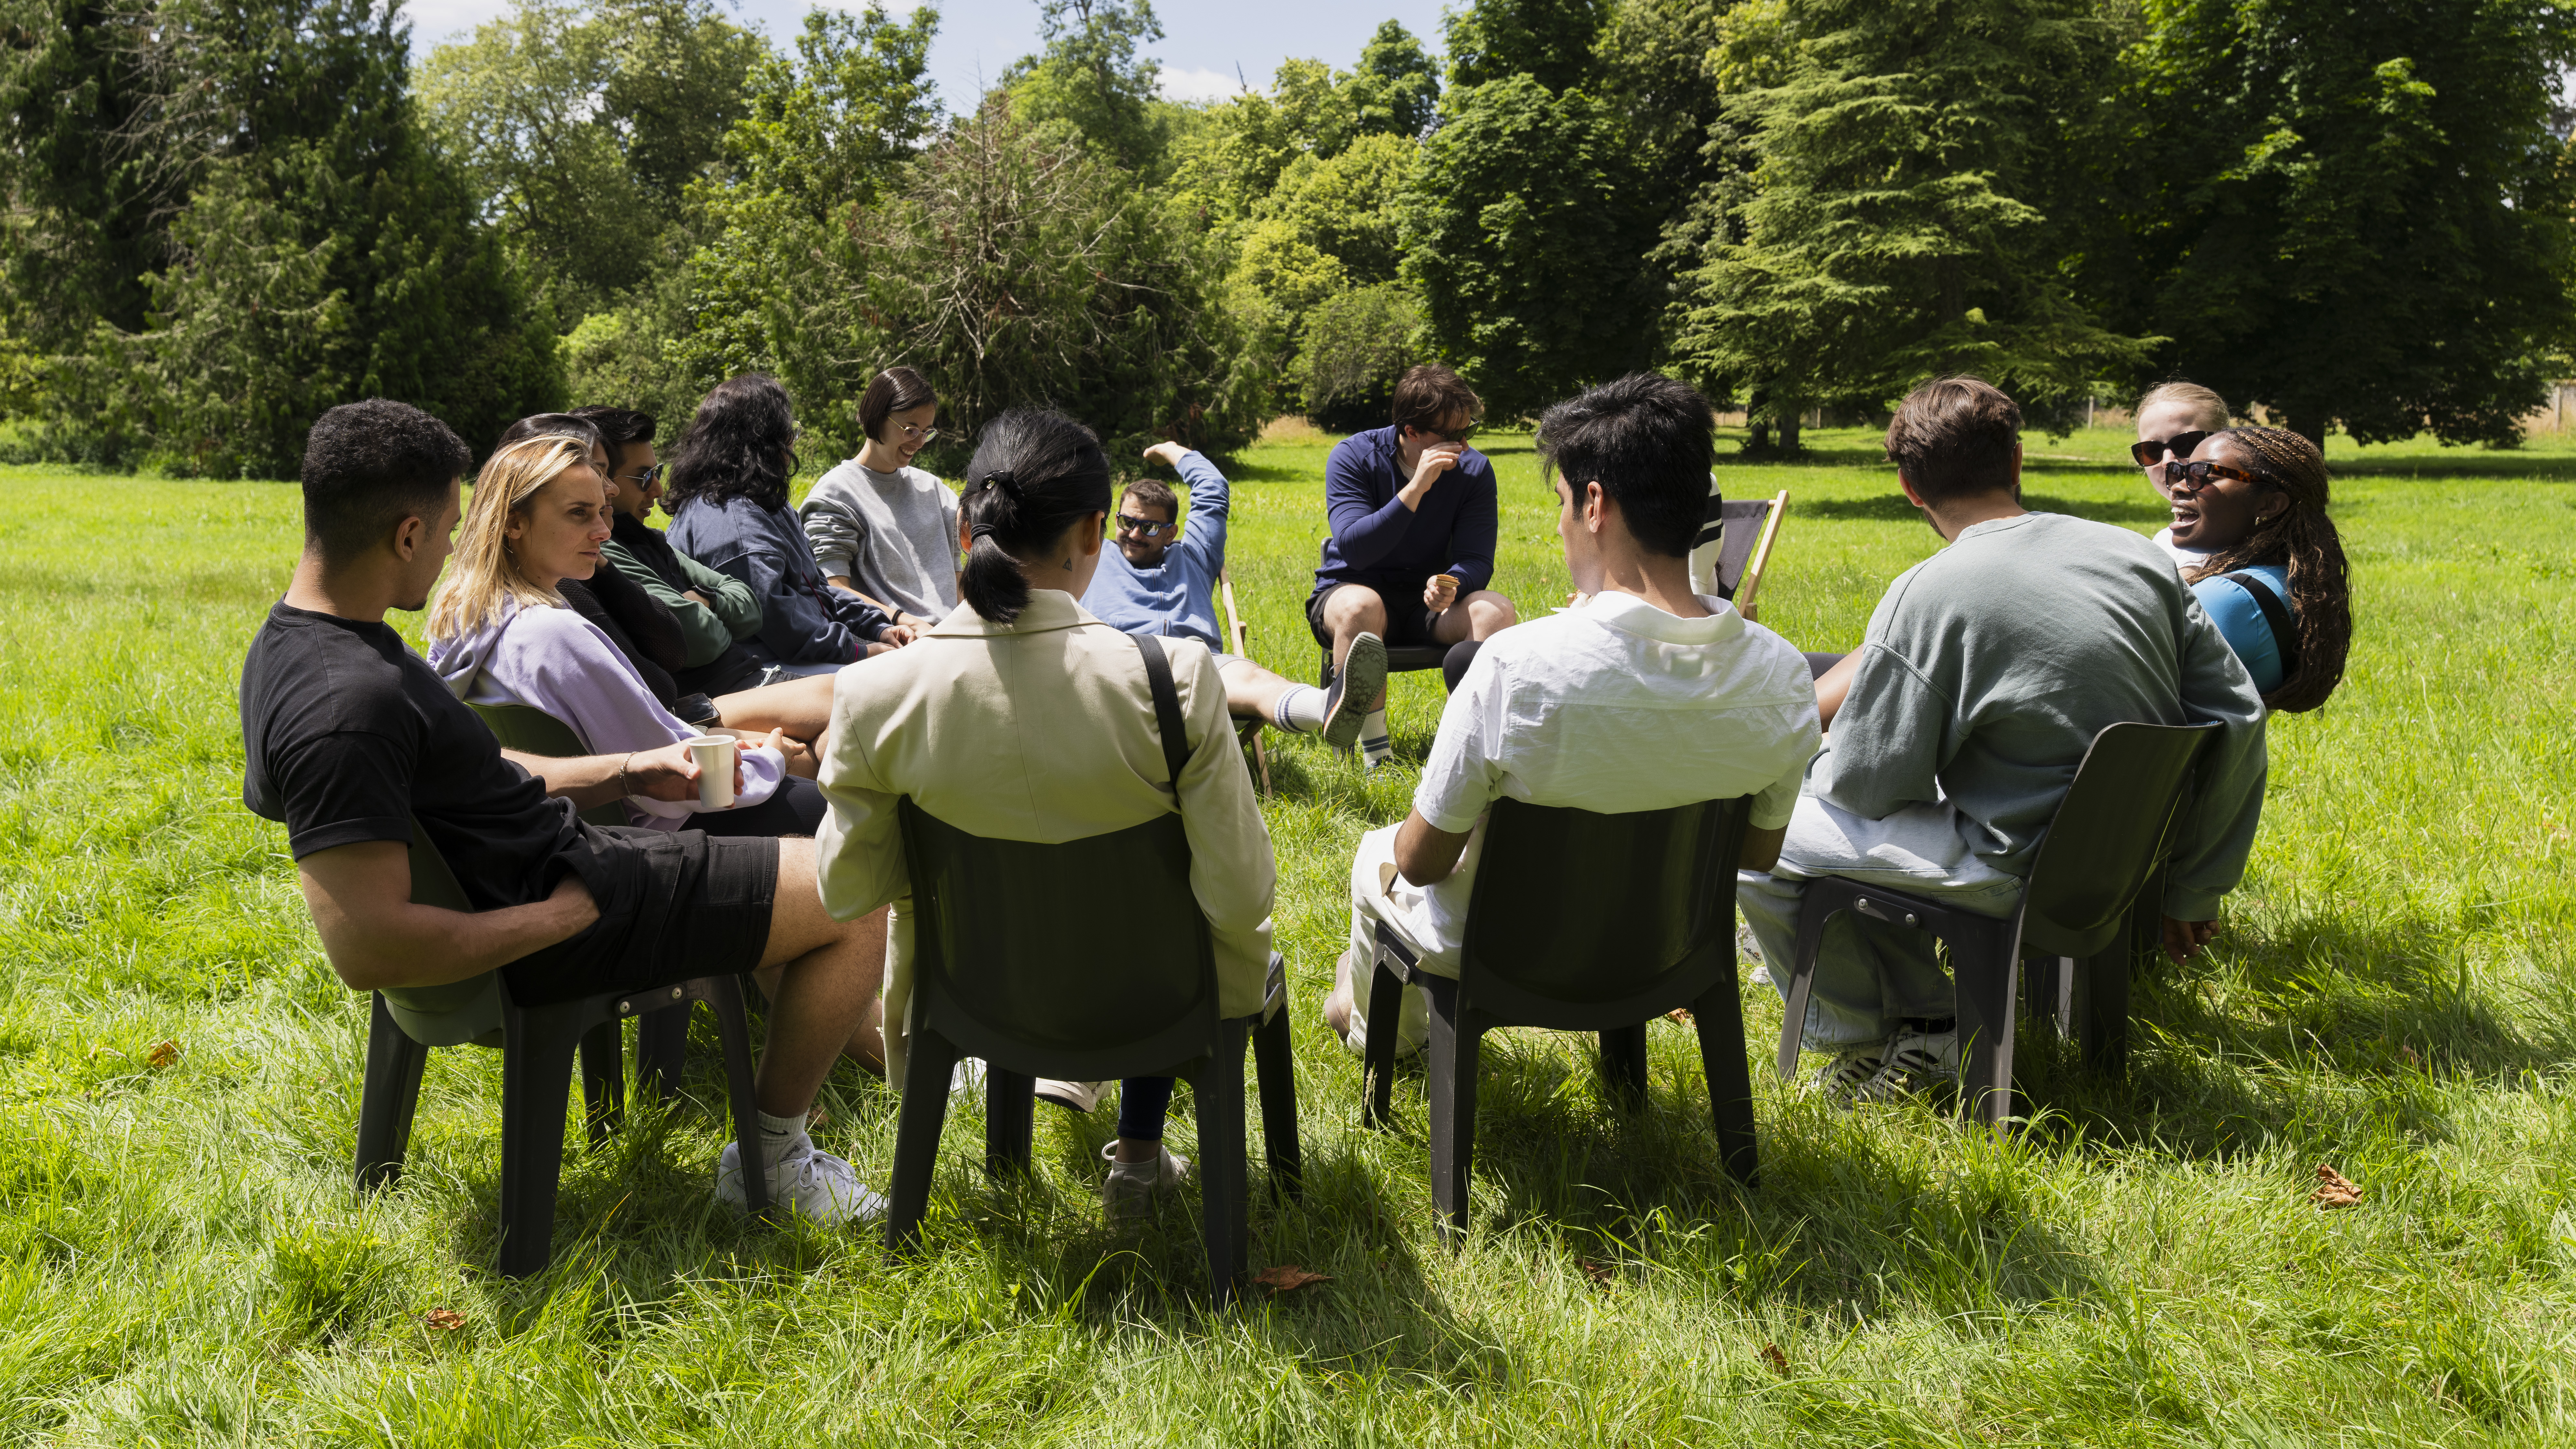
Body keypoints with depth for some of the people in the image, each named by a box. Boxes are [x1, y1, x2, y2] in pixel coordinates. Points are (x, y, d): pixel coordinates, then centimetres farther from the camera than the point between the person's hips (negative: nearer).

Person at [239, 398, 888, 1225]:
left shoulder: (301, 639, 4)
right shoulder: (346, 705, -29)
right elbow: (366, 949, -33)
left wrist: (624, 773, 9)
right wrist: (562, 916, -22)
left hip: (555, 858, 11)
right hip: (538, 916, -11)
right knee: (860, 893, -4)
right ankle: (773, 1158, 12)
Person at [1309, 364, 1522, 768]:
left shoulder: (1474, 470, -6)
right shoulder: (1353, 457, -14)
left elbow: (1476, 560, -10)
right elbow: (1354, 550, -27)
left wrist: (1449, 586, -34)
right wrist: (1416, 488, -35)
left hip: (1427, 601, 3)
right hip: (1352, 589, -2)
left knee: (1496, 611, -27)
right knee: (1361, 607, -39)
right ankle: (1374, 749, -28)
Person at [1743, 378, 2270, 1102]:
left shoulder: (1928, 596, -18)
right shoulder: (2136, 554, 0)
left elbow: (1872, 784, -13)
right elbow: (2238, 718, 4)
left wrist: (1813, 762, 12)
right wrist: (2195, 890, 14)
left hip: (2019, 872, -7)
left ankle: (1871, 1041, 16)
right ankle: (1923, 1015, 24)